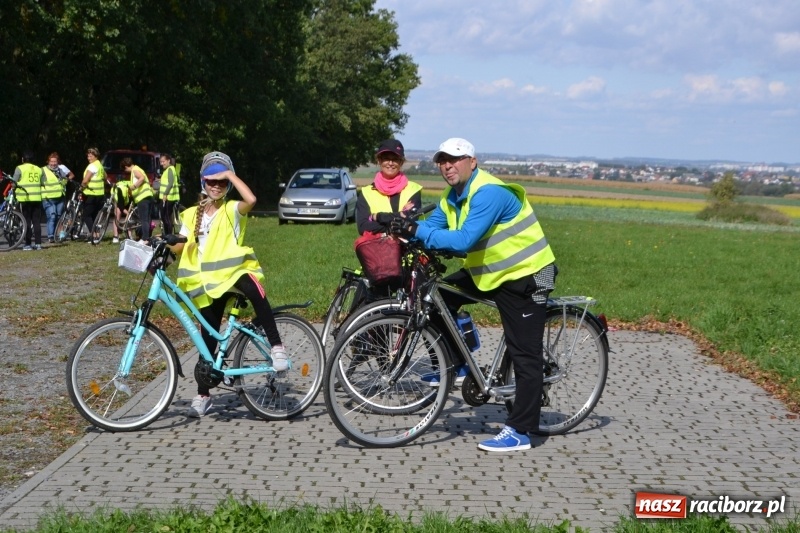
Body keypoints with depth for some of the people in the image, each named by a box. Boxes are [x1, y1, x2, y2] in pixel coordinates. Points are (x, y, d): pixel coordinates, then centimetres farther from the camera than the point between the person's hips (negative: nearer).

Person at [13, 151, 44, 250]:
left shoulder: (20, 169, -1)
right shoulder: (39, 169, 12)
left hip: (25, 198, -3)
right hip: (37, 198, 3)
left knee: (27, 222, 0)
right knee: (37, 222, 7)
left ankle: (28, 244, -2)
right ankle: (38, 243, 4)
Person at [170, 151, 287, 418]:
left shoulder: (231, 210, 0)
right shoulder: (192, 215, 13)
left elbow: (251, 199, -23)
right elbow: (180, 246, 11)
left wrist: (230, 174, -15)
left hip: (235, 271, -4)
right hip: (208, 281, 4)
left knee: (255, 291, -41)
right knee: (209, 338, 8)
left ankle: (276, 346, -34)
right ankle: (203, 395, 19)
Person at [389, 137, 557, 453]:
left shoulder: (489, 193, -25)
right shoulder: (452, 198, 6)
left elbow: (464, 239, -34)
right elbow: (431, 227, 1)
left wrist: (417, 231, -36)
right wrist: (405, 228, -20)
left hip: (525, 276, -9)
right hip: (488, 271, 9)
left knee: (524, 355, -5)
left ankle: (519, 432, -2)